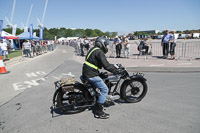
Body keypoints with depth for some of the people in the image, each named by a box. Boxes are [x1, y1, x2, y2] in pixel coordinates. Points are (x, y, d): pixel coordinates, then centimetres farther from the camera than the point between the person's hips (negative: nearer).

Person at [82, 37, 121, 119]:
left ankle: (99, 103, 35)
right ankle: (99, 112, -3)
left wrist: (113, 66, 19)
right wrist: (116, 71, -15)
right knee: (104, 89, -8)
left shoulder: (94, 49, 17)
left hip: (87, 72, 11)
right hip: (91, 74, -11)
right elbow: (106, 65, -23)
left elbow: (104, 63, 23)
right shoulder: (99, 52, -15)